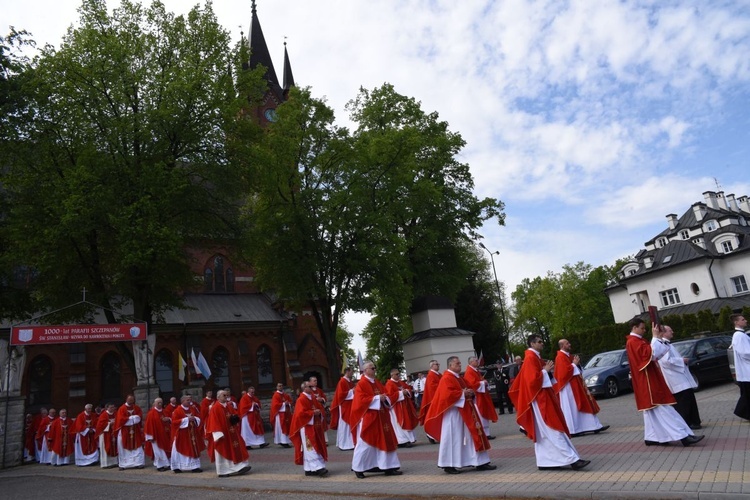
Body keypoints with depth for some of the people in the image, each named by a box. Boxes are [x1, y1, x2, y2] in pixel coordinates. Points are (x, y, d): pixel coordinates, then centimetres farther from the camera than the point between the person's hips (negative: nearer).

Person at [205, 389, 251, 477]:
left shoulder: (229, 406, 10)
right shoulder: (215, 408, -13)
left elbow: (235, 413, 19)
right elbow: (214, 422, -17)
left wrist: (235, 417, -6)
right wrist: (219, 434, -21)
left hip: (231, 433, 7)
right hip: (222, 433, -7)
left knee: (235, 450, 7)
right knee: (223, 452, 1)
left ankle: (239, 468, 13)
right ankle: (222, 472, 11)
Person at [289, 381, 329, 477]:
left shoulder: (313, 398, 13)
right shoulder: (301, 400, -12)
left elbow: (321, 408, 17)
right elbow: (301, 413, -21)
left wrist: (319, 412, -5)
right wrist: (313, 412, -20)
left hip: (315, 427, 9)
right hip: (306, 427, -9)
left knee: (317, 447, 9)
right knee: (311, 448, -8)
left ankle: (310, 469, 15)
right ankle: (317, 468, -11)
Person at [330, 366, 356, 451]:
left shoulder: (350, 382, 12)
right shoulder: (342, 382, -14)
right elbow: (341, 395, -20)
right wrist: (351, 391, -19)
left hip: (350, 406, 9)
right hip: (344, 406, -9)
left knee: (350, 424, 11)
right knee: (344, 424, -3)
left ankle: (350, 443, 16)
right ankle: (344, 444, 2)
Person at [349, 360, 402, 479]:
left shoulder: (377, 383, 13)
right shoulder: (361, 384, -10)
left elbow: (384, 394, 17)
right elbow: (361, 400, -19)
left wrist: (384, 398, -6)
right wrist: (377, 398, -20)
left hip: (381, 417, 8)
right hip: (368, 417, -8)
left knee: (385, 441, 7)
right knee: (365, 443, -1)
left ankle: (388, 467, 12)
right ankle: (358, 468, 13)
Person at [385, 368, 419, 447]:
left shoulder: (401, 382, 13)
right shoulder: (389, 384, -13)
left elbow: (409, 389, 17)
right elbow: (390, 396, -22)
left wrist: (406, 391, -7)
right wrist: (401, 393, -21)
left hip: (405, 405, 9)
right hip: (396, 407, -9)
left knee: (407, 422, 11)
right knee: (399, 424, -6)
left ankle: (409, 439, 19)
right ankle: (402, 441, -3)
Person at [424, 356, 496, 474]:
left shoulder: (459, 378, 17)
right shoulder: (446, 378, -13)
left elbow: (467, 389, 23)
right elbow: (447, 394, -25)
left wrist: (471, 393, 0)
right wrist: (463, 394, -19)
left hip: (464, 411, 10)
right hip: (454, 412, -9)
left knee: (469, 437, 9)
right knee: (453, 438, -3)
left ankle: (480, 462, 12)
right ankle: (448, 465, 6)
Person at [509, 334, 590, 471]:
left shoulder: (535, 357, 16)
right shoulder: (530, 358, -15)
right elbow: (533, 379, -22)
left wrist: (547, 370, 9)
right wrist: (545, 370, -15)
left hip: (543, 397, 11)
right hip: (540, 399, -11)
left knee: (544, 432, 11)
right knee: (553, 430, -11)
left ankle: (544, 461, 15)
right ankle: (572, 459, -13)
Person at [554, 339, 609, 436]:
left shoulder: (568, 355, 15)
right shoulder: (560, 357, -15)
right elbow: (564, 371, -23)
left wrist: (577, 363, 2)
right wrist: (574, 364, -14)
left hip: (575, 384, 10)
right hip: (568, 386, -10)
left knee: (584, 405, 9)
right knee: (571, 408, -5)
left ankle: (594, 426, 12)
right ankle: (573, 430, 1)